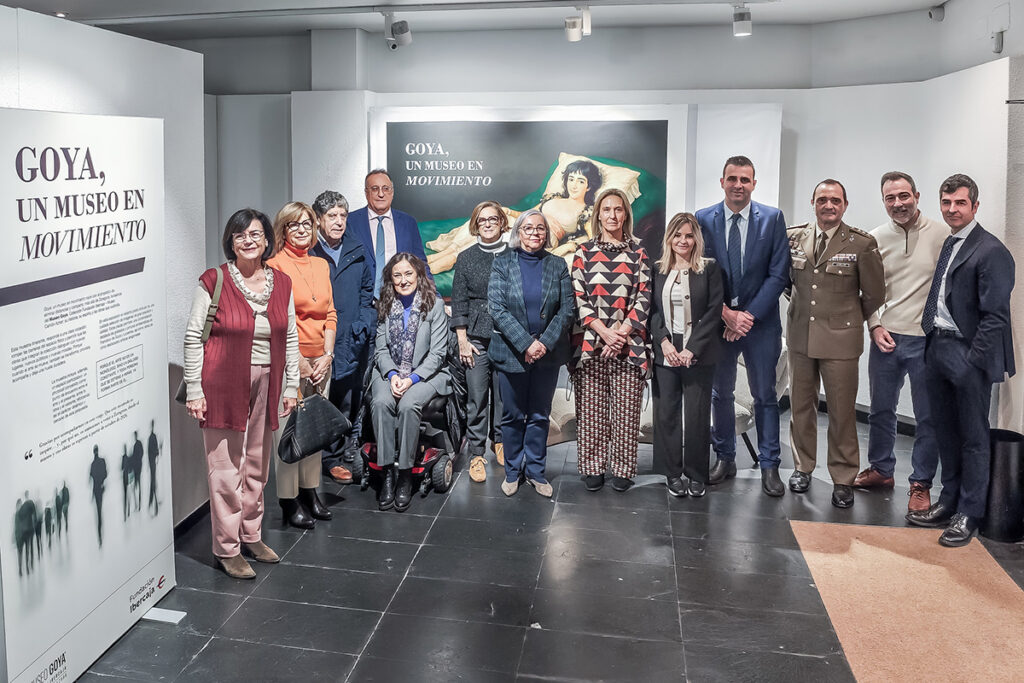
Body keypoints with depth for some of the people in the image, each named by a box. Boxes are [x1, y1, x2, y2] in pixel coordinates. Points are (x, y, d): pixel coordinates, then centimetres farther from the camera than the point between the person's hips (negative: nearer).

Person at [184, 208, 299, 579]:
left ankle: (251, 535, 30)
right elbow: (193, 338, -5)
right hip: (223, 384, -4)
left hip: (265, 384, 5)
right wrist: (194, 390, -8)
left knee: (257, 464, 14)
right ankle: (227, 549, 10)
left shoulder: (281, 283, 6)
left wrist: (291, 385, 10)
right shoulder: (213, 281, -7)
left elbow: (290, 337, 12)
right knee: (225, 468, -1)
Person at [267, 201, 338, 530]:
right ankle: (289, 502, 9)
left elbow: (330, 314, 13)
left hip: (320, 359, 6)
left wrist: (327, 355, 1)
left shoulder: (321, 265, 13)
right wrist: (300, 363, -11)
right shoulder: (276, 266, -7)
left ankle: (310, 493, 24)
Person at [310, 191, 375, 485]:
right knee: (326, 400, -1)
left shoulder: (357, 253, 11)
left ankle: (349, 449, 23)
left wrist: (363, 325, 7)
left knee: (350, 400, 10)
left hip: (353, 342, 4)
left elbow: (367, 292, 19)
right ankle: (331, 459, 8)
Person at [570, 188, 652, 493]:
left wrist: (621, 333, -10)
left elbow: (644, 297, 2)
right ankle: (592, 467, 12)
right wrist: (604, 332, -11)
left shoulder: (638, 253, 9)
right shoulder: (584, 251, 8)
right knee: (591, 407, 1)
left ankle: (623, 469, 10)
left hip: (628, 341, 0)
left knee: (626, 408, 0)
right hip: (590, 341, 0)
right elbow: (578, 298, 1)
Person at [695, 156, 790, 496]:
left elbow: (778, 274, -6)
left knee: (765, 395, 4)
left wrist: (749, 315, -13)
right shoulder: (704, 219, -1)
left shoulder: (772, 218, -3)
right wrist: (727, 314, -12)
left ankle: (769, 465, 13)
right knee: (721, 394, 11)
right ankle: (725, 459, 24)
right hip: (718, 320, 1)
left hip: (760, 321, -1)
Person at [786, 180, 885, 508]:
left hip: (840, 339, -3)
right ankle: (802, 467, 28)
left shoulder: (862, 244, -6)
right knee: (801, 404, 12)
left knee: (842, 411, 1)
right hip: (800, 336, 3)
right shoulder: (794, 237, 3)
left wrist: (849, 320, 12)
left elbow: (874, 295, 2)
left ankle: (843, 478, 14)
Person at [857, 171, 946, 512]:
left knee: (928, 417, 5)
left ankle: (921, 484, 18)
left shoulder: (941, 235, -6)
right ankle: (881, 470, 33)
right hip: (886, 338, 3)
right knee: (880, 410, 15)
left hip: (927, 340, -3)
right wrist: (875, 326, -3)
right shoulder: (875, 238, 3)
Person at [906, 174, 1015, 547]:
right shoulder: (947, 244, 13)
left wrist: (972, 361, -17)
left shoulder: (991, 251, -12)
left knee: (973, 437, 4)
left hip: (968, 353, -7)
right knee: (946, 432, 16)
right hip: (937, 348, 8)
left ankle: (968, 514, 14)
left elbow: (995, 316, -15)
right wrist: (930, 340, 6)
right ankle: (949, 502, 28)